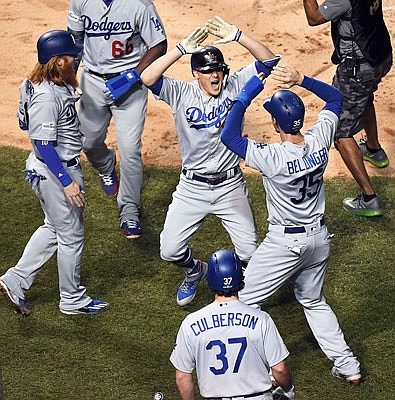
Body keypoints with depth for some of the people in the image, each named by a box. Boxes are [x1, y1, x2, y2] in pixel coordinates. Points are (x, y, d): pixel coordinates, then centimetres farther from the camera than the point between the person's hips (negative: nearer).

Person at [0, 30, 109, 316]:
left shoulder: (59, 86, 3)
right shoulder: (46, 96, -27)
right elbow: (43, 144, -26)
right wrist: (67, 181, -25)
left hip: (66, 167, 10)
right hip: (53, 173, -10)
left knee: (55, 228, 23)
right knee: (71, 236, 5)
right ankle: (73, 300, 22)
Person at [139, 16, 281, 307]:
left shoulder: (234, 87, -5)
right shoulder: (182, 94, -10)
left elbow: (269, 61, -15)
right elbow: (147, 78, -27)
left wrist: (238, 36, -28)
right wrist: (182, 48, -33)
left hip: (230, 185, 0)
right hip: (192, 187, 0)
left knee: (250, 253, -2)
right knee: (170, 250, -2)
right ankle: (195, 271, 35)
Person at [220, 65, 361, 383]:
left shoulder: (273, 157, -27)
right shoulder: (320, 141, -12)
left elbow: (229, 136, -30)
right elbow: (335, 96, 5)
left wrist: (246, 94, -25)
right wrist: (301, 80, -7)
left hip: (286, 243, -7)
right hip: (319, 237, 7)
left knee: (245, 302, 7)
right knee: (313, 300, 25)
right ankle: (347, 365, 23)